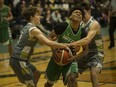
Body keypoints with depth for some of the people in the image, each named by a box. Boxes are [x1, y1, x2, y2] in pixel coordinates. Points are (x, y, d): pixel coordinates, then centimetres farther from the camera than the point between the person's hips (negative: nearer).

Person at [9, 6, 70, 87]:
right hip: (19, 61, -10)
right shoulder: (33, 29, -16)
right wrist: (64, 46, -20)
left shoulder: (27, 27, 14)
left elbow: (41, 40, 22)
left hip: (18, 59, 10)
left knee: (37, 73, 26)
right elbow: (48, 43, -27)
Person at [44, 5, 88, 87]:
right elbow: (50, 37, -9)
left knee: (72, 78, -30)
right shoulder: (63, 26, -21)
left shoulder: (82, 32, -15)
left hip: (70, 60, 0)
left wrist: (75, 57, -22)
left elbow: (85, 50, -3)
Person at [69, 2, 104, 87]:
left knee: (93, 74, -30)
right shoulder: (81, 24, 3)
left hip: (96, 53, -8)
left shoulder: (94, 24, -20)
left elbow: (87, 40, -35)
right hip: (85, 53, 8)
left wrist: (71, 44, -43)